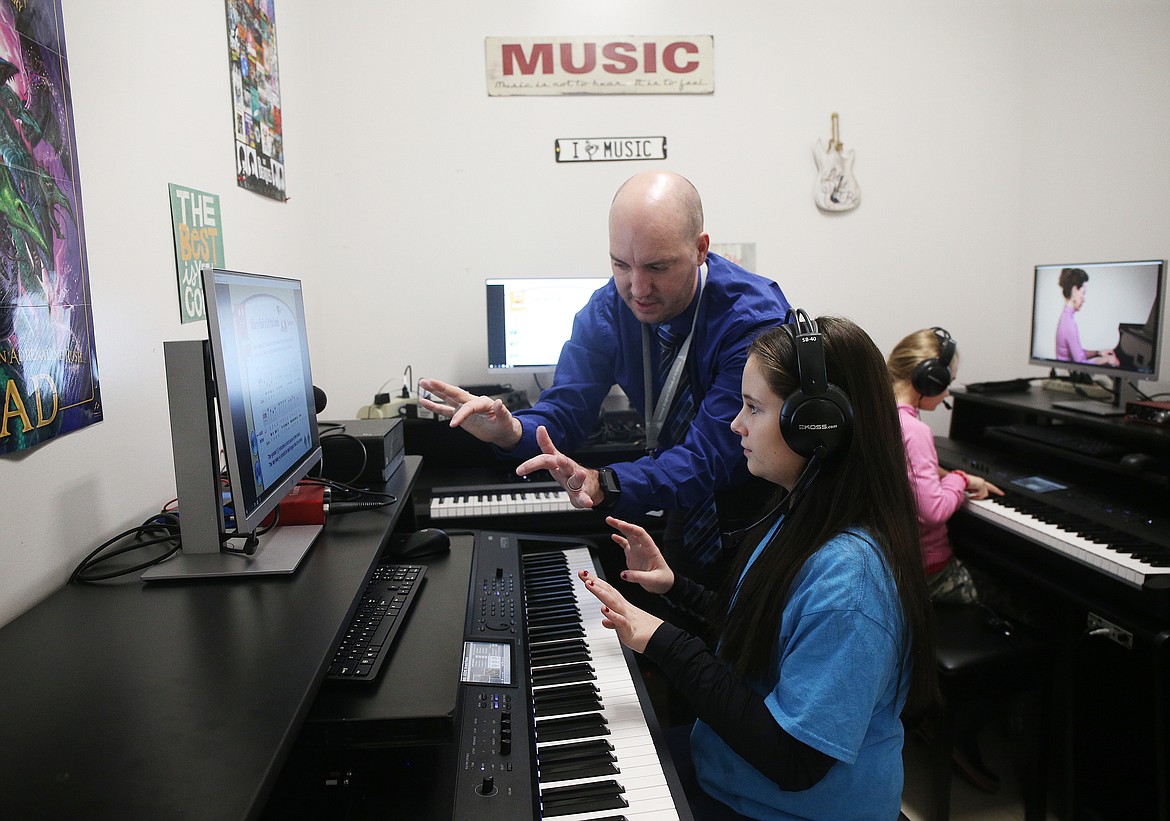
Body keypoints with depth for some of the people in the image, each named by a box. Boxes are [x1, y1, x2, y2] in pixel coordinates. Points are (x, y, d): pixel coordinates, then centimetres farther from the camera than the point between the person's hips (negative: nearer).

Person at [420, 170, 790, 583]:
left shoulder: (756, 319, -24)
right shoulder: (610, 309, -7)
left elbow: (711, 455, -30)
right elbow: (566, 409, -10)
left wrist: (604, 484, -46)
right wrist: (511, 431, -33)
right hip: (685, 509, 4)